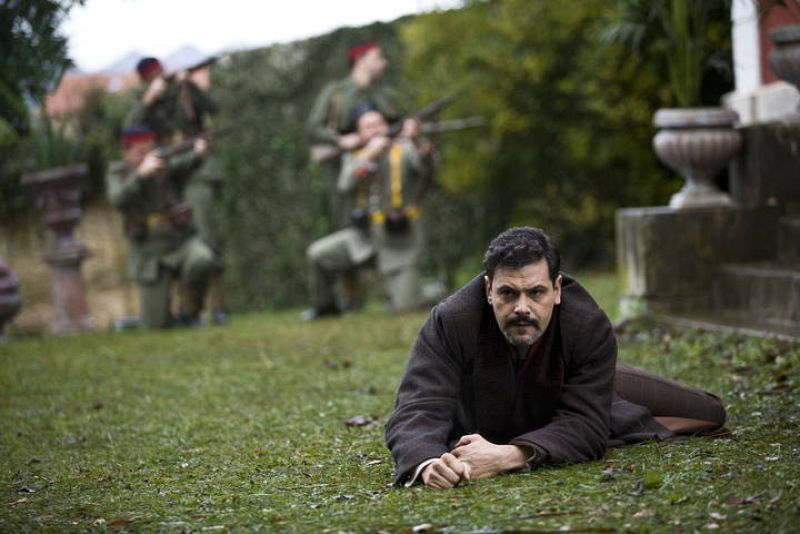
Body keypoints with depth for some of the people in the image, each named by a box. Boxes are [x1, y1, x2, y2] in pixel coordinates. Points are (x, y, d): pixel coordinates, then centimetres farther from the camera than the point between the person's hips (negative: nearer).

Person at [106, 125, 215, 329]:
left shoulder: (165, 165, -2)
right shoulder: (117, 173, -1)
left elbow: (183, 165, -25)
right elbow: (118, 199, -22)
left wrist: (198, 153, -49)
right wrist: (142, 173, -38)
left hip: (181, 241, 0)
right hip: (150, 254, 0)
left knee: (202, 260, -35)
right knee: (157, 324, -6)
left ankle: (193, 300, -5)